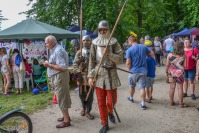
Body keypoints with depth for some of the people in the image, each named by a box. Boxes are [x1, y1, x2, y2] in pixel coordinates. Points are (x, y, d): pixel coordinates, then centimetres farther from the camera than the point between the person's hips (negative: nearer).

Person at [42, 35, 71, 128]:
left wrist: (49, 65, -21)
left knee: (61, 98, -3)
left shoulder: (58, 51, -19)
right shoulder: (55, 50, 13)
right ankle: (66, 116, 31)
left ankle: (66, 121, 7)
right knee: (63, 97, 18)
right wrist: (48, 64, 7)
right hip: (57, 77, 10)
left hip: (60, 77, -10)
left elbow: (62, 67, -26)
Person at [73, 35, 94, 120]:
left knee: (90, 95, 4)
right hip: (82, 76, 1)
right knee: (82, 94, 10)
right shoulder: (79, 52, 5)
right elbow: (75, 64, 0)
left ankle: (88, 111, 19)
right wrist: (78, 74, -9)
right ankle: (84, 108, 36)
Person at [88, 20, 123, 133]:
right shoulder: (95, 43, 3)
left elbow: (120, 59, -4)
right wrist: (90, 76, -3)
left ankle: (110, 112, 40)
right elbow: (91, 61, 2)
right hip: (98, 75, 2)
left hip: (111, 74, -1)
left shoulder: (114, 42, -1)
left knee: (112, 101, 4)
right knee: (101, 102, 7)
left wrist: (109, 54, -19)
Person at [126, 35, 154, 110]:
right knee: (142, 87, 4)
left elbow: (128, 63, -16)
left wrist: (130, 69, 2)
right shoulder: (144, 47, 0)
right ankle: (143, 103, 0)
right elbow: (152, 54, 8)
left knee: (132, 86, 20)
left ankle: (131, 98, 41)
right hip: (143, 71, 2)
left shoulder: (129, 50, -13)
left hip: (134, 71, -2)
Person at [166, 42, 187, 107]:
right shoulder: (183, 56, -8)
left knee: (172, 88, 11)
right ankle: (181, 103, 11)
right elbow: (184, 65, -4)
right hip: (180, 73, -1)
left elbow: (167, 65, -3)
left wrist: (167, 72, 9)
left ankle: (171, 102, 20)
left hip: (171, 73, 2)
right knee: (180, 88, 6)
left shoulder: (170, 55, -7)